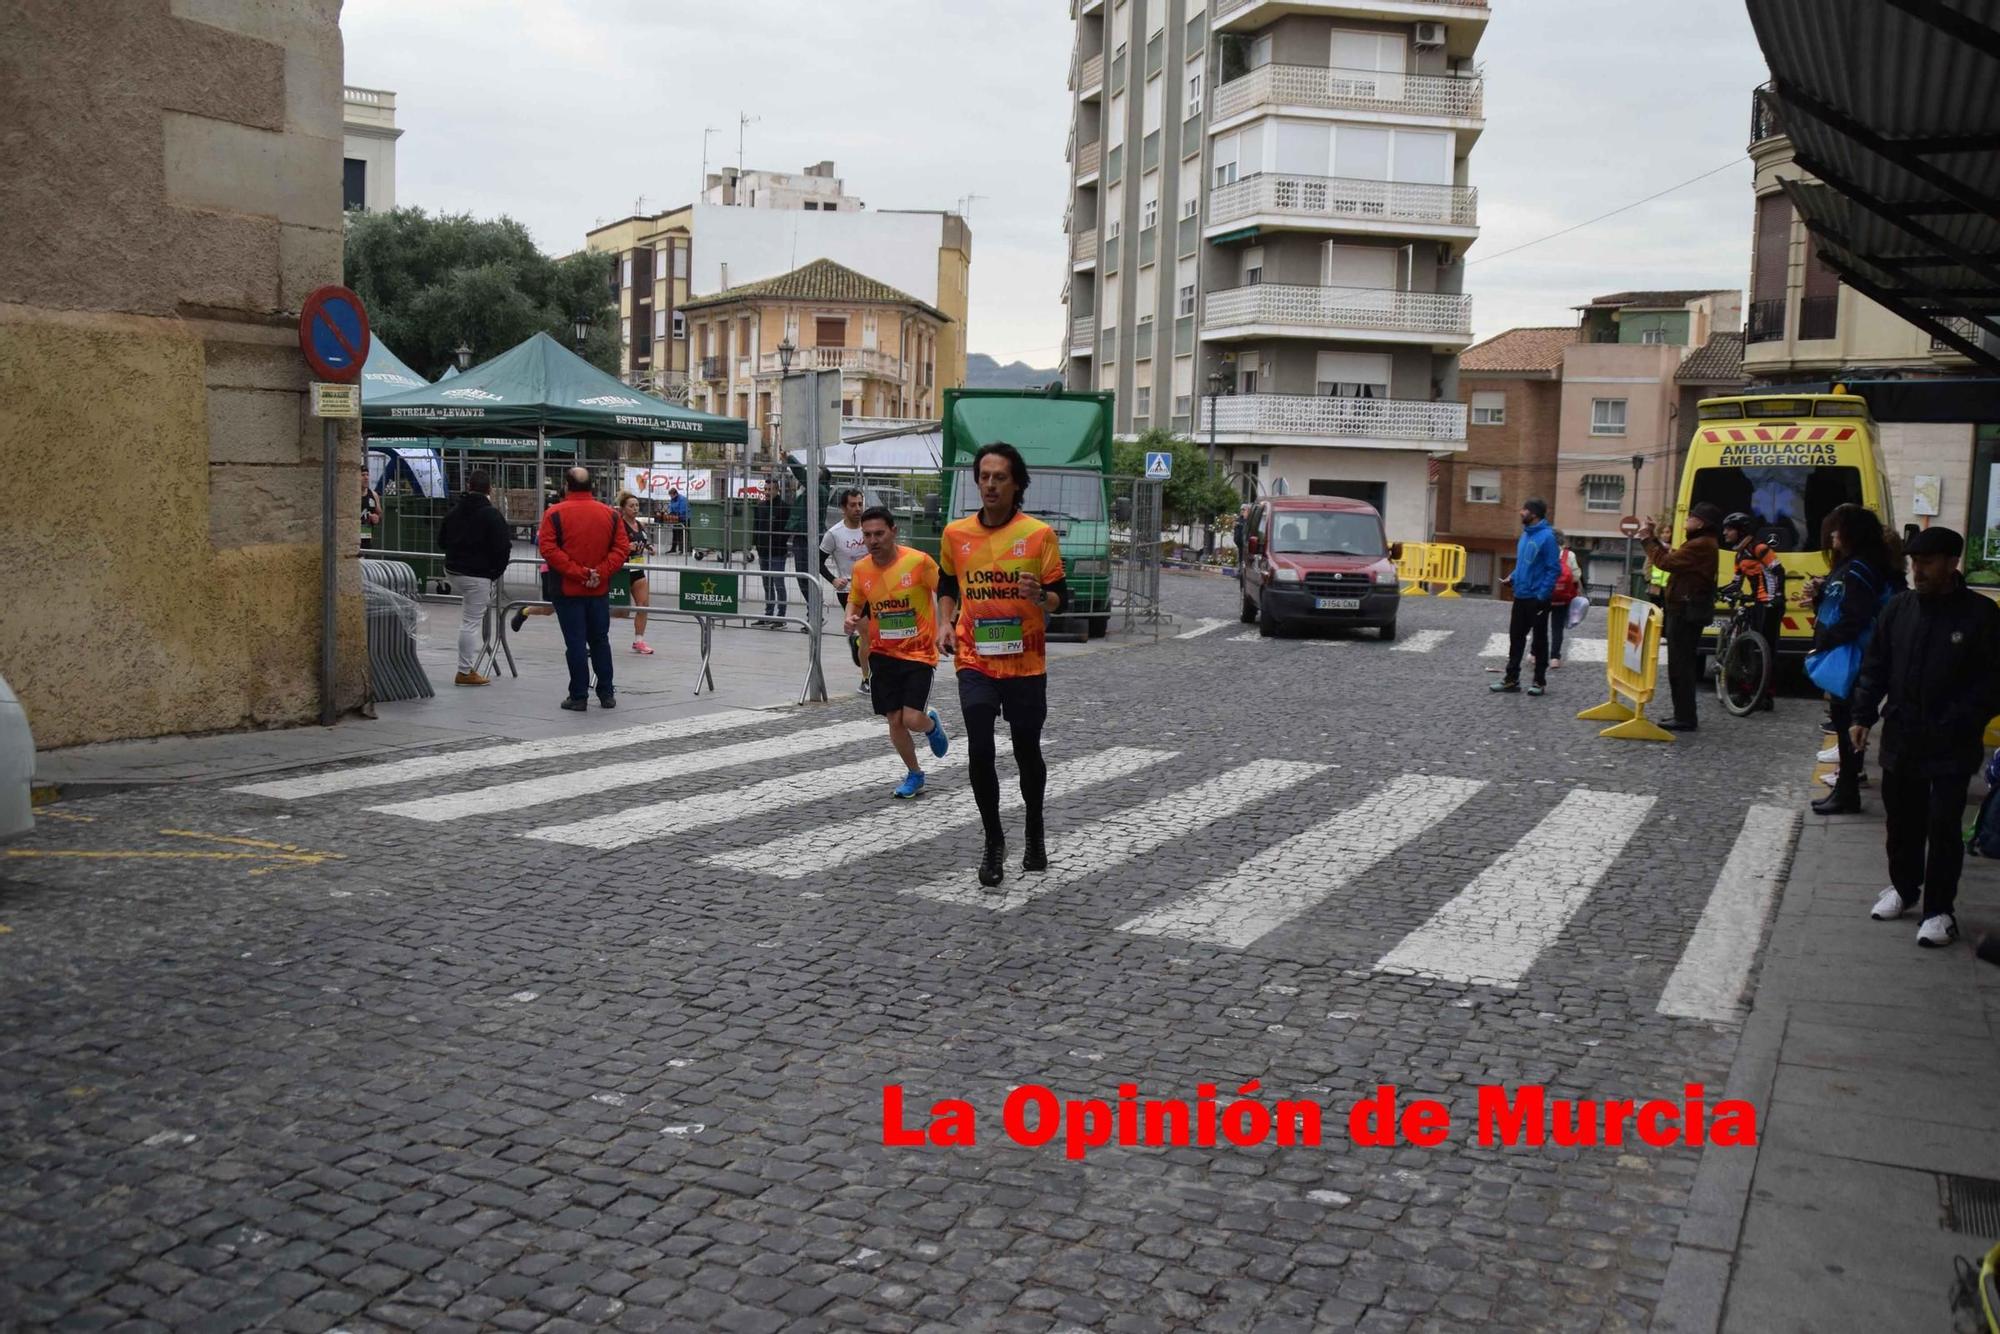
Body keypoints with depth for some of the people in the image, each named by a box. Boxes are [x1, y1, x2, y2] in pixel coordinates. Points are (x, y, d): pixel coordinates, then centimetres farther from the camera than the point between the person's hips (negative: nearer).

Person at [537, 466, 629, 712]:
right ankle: (606, 694, 17)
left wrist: (577, 572, -18)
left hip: (568, 590, -3)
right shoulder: (610, 514, 3)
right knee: (600, 641, 15)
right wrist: (600, 572, -10)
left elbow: (548, 549, -16)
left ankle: (579, 697, 2)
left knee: (575, 643, 0)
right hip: (600, 590, 3)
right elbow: (622, 548, -3)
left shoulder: (555, 514, -7)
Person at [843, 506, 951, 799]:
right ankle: (914, 774, 27)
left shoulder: (919, 561, -16)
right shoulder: (861, 569, -2)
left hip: (919, 653, -4)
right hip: (883, 654, 4)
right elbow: (854, 602, 15)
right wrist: (850, 619, -7)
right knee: (894, 721, 4)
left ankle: (932, 724, 27)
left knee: (912, 720, -11)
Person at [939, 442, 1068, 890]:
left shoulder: (1039, 533, -5)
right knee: (979, 751, -10)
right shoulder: (955, 533, 2)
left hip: (1026, 664, -1)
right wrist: (948, 623, 0)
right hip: (975, 661, 1)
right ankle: (993, 842, 9)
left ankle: (1034, 834, 34)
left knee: (1027, 752, 11)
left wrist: (1040, 598, -24)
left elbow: (1059, 595, -2)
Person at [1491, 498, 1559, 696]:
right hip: (1520, 596, 8)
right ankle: (1511, 679, 17)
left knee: (1539, 640, 5)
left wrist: (1542, 595, -21)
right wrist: (1513, 577, 4)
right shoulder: (1525, 534, 9)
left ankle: (1539, 681, 15)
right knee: (1516, 637, 10)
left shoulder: (1546, 536, -16)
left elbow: (1554, 569, -17)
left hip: (1537, 598, -8)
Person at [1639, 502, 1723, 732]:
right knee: (1681, 663, 16)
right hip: (1687, 609, 11)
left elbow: (1667, 562, -22)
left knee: (1680, 664, -8)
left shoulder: (1700, 545, -18)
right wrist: (1654, 538, 14)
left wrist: (1646, 540, -12)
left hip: (1687, 611, -11)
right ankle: (1683, 715, 23)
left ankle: (1685, 719, -5)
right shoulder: (1701, 543, 18)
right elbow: (1674, 558, 16)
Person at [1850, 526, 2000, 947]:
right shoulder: (1898, 610, 4)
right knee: (1903, 822, 16)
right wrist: (1864, 716, 4)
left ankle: (1939, 909, 10)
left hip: (1952, 747, -4)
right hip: (1900, 739, 4)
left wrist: (1957, 723, -16)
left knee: (1944, 828, 1)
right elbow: (1875, 667, 10)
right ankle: (1903, 887, 34)